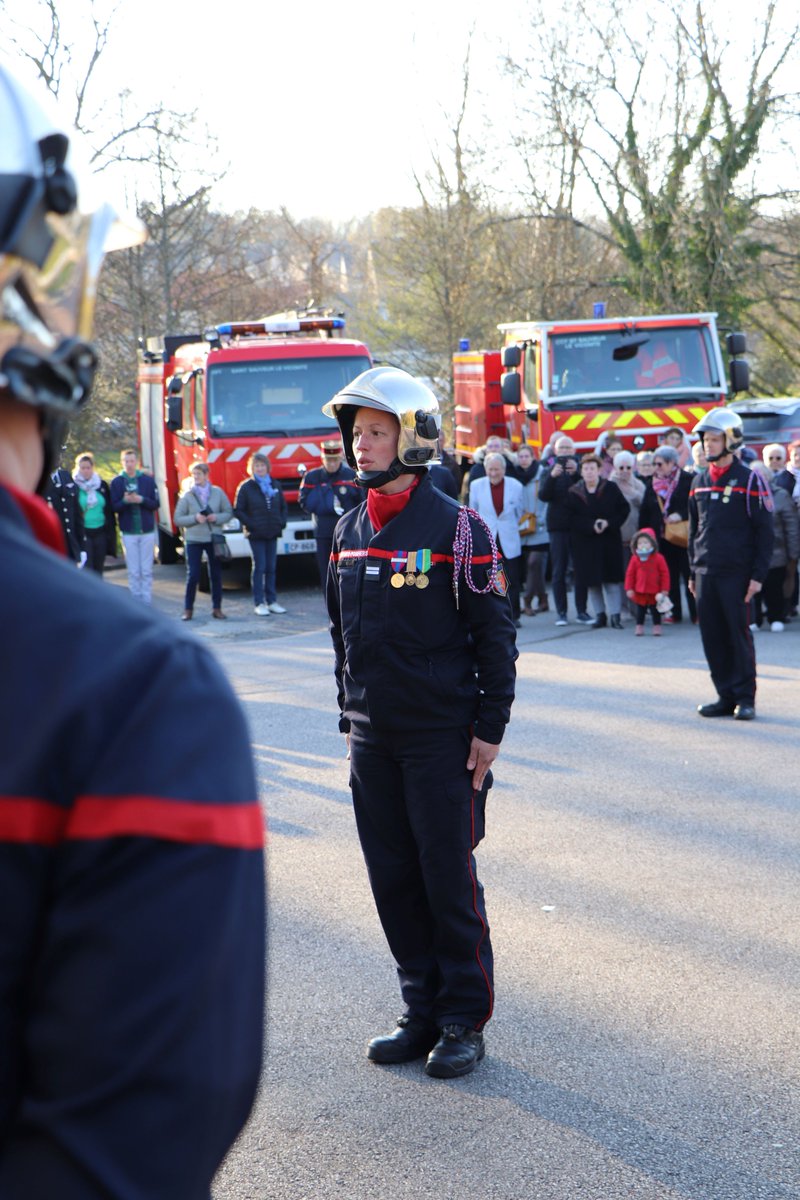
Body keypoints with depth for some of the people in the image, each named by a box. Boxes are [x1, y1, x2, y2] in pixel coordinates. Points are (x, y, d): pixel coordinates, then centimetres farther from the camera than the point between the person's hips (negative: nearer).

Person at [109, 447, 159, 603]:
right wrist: (125, 501, -20)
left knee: (146, 570, 3)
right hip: (128, 532, 0)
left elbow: (155, 504, 1)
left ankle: (147, 602, 7)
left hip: (147, 531, 1)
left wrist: (142, 500, -16)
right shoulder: (116, 482, 1)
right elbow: (114, 507, -1)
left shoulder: (148, 480, 2)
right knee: (133, 571, 1)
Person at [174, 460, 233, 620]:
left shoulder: (218, 492, 3)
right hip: (194, 540, -2)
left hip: (214, 539, 2)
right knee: (192, 575, -5)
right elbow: (178, 519, -1)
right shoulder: (187, 495, -1)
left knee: (216, 575, 6)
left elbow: (228, 513, 7)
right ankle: (188, 609, 5)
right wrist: (195, 518, -15)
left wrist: (217, 517, -12)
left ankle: (217, 608, 15)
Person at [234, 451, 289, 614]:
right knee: (259, 568, -4)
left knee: (271, 568, 7)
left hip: (272, 533, 4)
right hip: (256, 535, -4)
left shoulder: (275, 485, 10)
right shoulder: (246, 487, -4)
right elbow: (238, 510, -4)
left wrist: (282, 523, 2)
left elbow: (283, 507, 16)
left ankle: (272, 601, 12)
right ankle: (259, 603, -1)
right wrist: (251, 525, -12)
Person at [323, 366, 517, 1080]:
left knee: (450, 880, 0)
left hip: (442, 738, -6)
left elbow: (495, 633, -8)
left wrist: (490, 727, -10)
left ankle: (465, 1022, 11)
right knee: (394, 881, 9)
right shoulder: (350, 531, 9)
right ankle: (423, 1012, 20)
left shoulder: (457, 528, -9)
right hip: (374, 739, 6)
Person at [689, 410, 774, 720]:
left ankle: (745, 698, 4)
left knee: (739, 635, -3)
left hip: (736, 574, -5)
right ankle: (726, 696, 12)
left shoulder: (749, 481, -5)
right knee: (712, 636, 4)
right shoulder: (699, 482, 13)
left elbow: (764, 531, -6)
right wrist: (693, 572, 14)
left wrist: (758, 575, -11)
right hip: (706, 574, 5)